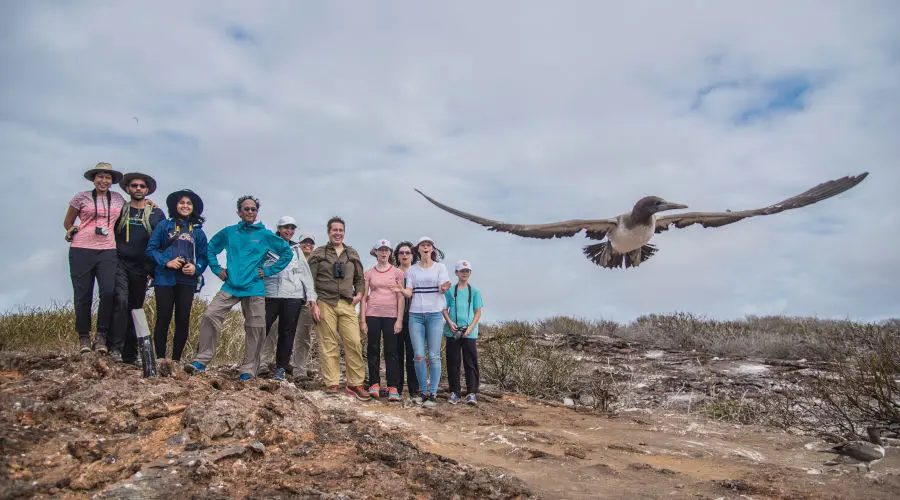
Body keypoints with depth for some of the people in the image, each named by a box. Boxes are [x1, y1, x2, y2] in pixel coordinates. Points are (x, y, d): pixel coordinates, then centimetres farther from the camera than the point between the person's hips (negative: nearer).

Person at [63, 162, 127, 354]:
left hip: (108, 252, 1)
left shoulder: (118, 199, 13)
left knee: (109, 292, -16)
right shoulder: (81, 197, 8)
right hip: (81, 251, -1)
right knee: (83, 296, 2)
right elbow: (67, 223, 19)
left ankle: (101, 336, -4)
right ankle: (83, 337, 14)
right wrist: (73, 232, 3)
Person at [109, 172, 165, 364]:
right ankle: (115, 347, -19)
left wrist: (155, 267, 3)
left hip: (141, 268, 2)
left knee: (135, 308, 6)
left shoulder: (157, 214, 9)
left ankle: (130, 355, 12)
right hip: (120, 264, -2)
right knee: (121, 301, -21)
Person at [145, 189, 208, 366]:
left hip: (187, 281, 2)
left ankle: (176, 360, 9)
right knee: (163, 318, -3)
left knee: (183, 321, 1)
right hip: (165, 279, -2)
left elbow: (204, 256, 13)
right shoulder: (164, 225, 8)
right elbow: (151, 249, 3)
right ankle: (160, 358, 3)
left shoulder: (198, 232, 14)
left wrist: (196, 268, -7)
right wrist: (166, 262, -12)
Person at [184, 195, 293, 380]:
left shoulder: (265, 235, 4)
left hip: (255, 289, -1)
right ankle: (201, 361, -7)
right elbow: (211, 248, 23)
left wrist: (269, 271, 3)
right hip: (230, 286, 1)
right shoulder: (229, 232, 10)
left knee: (255, 329, -1)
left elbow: (287, 252, 9)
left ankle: (248, 369, 9)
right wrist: (217, 269, 11)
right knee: (210, 316, -15)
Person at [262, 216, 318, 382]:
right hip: (270, 295, -1)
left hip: (293, 296, 1)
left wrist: (311, 296, 4)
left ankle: (281, 369, 8)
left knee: (287, 333, 2)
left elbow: (306, 274, 12)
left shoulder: (296, 250, 15)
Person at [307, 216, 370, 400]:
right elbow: (310, 281, 3)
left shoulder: (352, 254, 17)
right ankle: (332, 385, 5)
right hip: (325, 304, -3)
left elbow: (359, 278, 23)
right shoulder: (318, 254, 7)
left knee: (354, 343, -6)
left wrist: (359, 293, 5)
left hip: (347, 305, 3)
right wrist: (313, 304, -5)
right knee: (328, 345, -1)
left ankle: (354, 384, 3)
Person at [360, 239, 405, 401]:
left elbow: (401, 297, 3)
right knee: (373, 350, 4)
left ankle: (393, 387, 0)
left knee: (391, 351, -1)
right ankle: (374, 384, 12)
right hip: (372, 315, 1)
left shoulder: (397, 273, 6)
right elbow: (363, 297, 7)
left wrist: (399, 320, -4)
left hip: (391, 316, -1)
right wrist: (362, 320, 1)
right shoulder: (369, 273, 8)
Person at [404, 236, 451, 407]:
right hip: (416, 315, 2)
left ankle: (433, 394, 0)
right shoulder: (412, 270, 11)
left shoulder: (440, 267, 5)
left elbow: (442, 289, -5)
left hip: (434, 314, -2)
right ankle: (423, 391, 11)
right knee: (419, 356, -1)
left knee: (434, 356, -4)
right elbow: (408, 292, 6)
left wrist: (444, 288, -29)